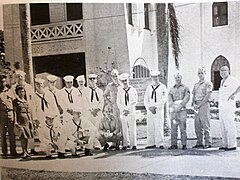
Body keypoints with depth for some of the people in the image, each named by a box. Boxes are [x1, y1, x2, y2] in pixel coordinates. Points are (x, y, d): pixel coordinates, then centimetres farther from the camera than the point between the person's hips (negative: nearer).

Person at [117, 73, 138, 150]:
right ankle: (124, 145, 3)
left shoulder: (133, 90, 4)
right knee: (124, 129, -1)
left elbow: (134, 102, 0)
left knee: (132, 128, -1)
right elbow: (118, 102, 5)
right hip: (122, 112, 1)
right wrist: (123, 110, -7)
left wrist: (128, 110, -9)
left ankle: (133, 144, 5)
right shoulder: (120, 90, 7)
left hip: (131, 112, -1)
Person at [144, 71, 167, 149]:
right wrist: (149, 107, -5)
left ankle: (160, 144, -4)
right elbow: (146, 99, 11)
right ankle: (151, 143, 8)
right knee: (150, 127, 2)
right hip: (150, 110, 4)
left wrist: (155, 107, -14)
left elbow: (163, 99, -7)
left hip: (159, 110, -4)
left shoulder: (162, 87, 2)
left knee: (159, 127, -8)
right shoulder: (149, 87, 14)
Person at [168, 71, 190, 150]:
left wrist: (180, 106, -16)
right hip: (173, 110, 3)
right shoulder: (171, 89, 20)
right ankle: (174, 144, 3)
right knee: (173, 127, 0)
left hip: (182, 109, -3)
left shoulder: (185, 88, 10)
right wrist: (173, 106, -12)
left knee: (183, 127, -7)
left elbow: (187, 98, -3)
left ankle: (184, 145, -4)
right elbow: (169, 98, 7)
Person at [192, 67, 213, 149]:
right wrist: (193, 104, -2)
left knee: (205, 124, -7)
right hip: (197, 106, 7)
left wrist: (199, 105, -13)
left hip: (204, 104, -6)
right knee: (197, 125, 5)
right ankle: (199, 143, 10)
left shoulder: (208, 83, 0)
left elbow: (207, 96, -9)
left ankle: (208, 143, -2)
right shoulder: (196, 85, 21)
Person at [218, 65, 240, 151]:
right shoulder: (222, 81, 19)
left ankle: (232, 145, -3)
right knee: (223, 127, 10)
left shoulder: (232, 80, -8)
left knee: (230, 126, -7)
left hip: (228, 107, -9)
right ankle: (225, 145, 15)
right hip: (221, 108, 9)